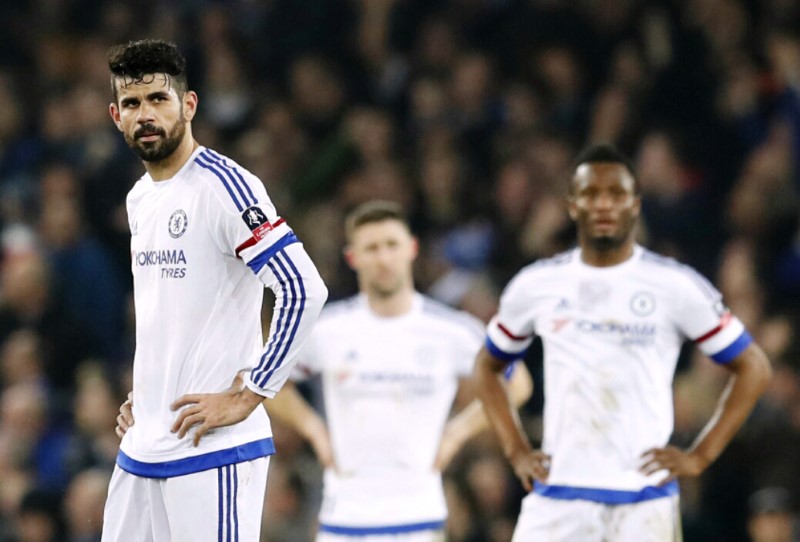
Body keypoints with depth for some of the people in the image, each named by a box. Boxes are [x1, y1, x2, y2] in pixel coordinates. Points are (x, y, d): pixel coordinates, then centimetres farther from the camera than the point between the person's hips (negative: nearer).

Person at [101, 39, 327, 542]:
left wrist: (247, 397, -16)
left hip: (212, 447, -8)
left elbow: (304, 290, -19)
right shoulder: (140, 199, 16)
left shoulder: (223, 185, -11)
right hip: (143, 445, 8)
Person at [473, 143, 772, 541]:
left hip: (645, 497, -2)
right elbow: (487, 367, 22)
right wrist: (515, 450, 9)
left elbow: (753, 368, 5)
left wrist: (699, 456, -2)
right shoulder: (536, 285, 8)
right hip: (558, 493, 2)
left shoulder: (676, 285, 0)